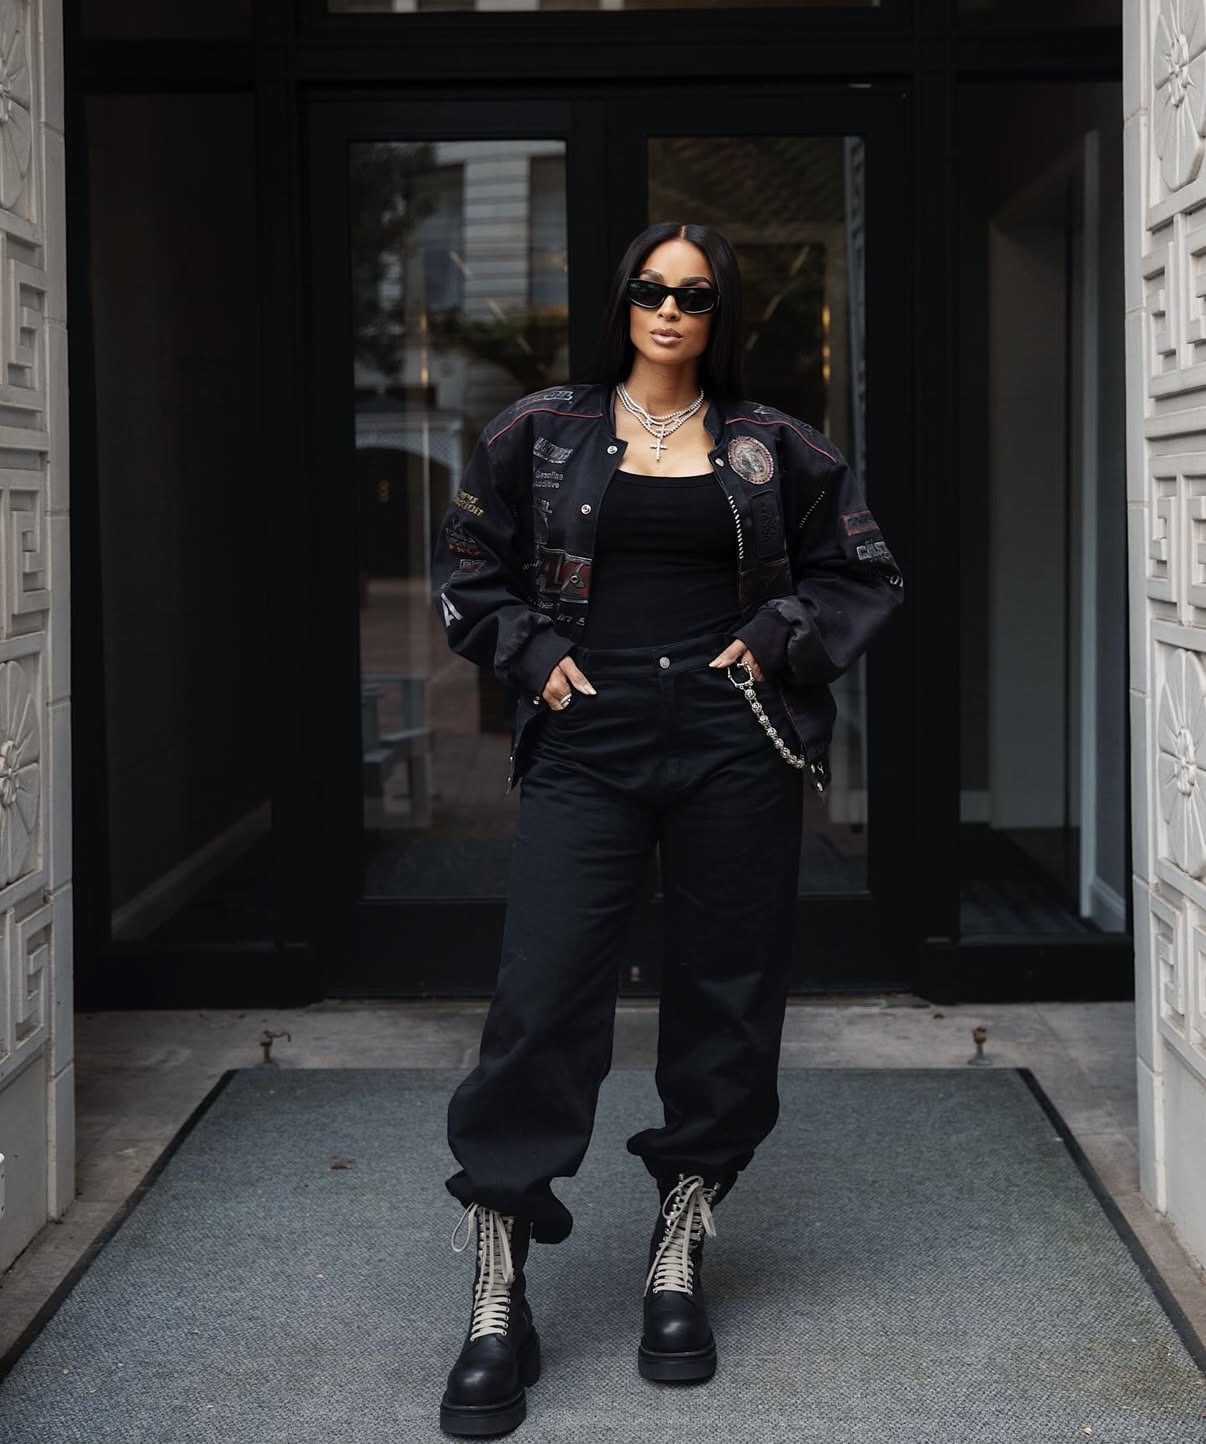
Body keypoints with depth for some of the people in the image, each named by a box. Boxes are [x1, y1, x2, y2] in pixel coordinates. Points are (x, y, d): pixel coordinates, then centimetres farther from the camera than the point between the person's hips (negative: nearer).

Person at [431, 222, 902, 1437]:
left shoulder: (769, 447, 9)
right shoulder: (542, 432, 8)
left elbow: (863, 570, 14)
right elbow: (469, 569, 14)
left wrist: (777, 641, 1)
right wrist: (533, 655, 0)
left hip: (736, 743, 1)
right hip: (588, 742, -1)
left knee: (723, 998, 5)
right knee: (539, 1003, -9)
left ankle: (677, 1263, 21)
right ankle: (497, 1308, -3)